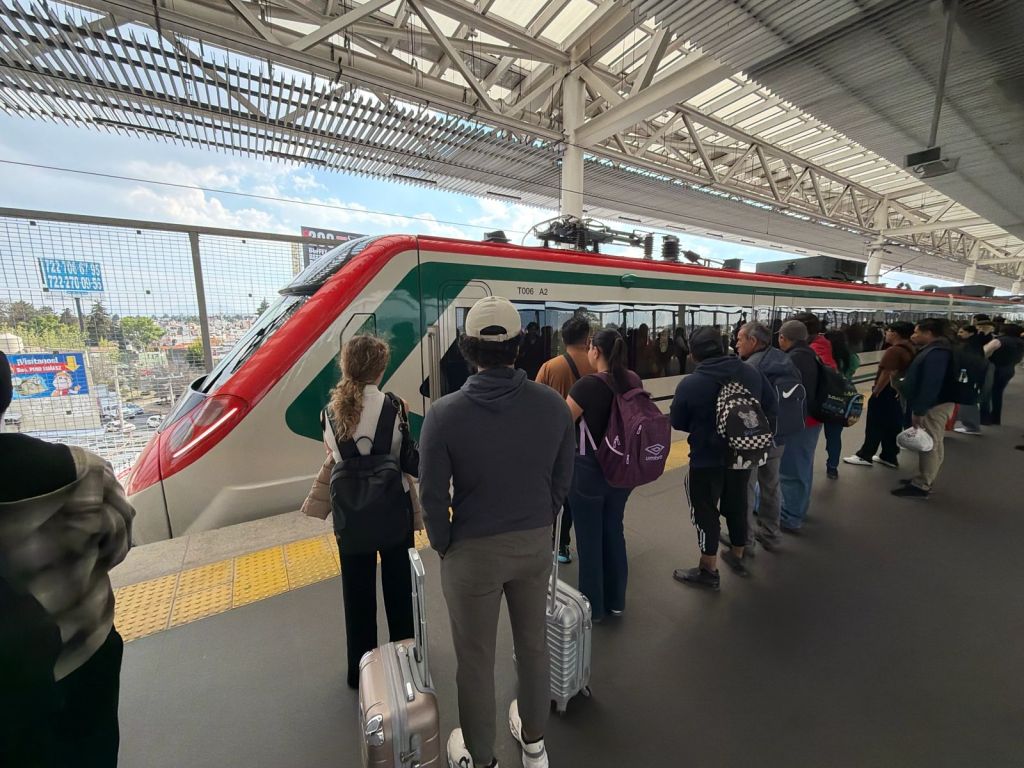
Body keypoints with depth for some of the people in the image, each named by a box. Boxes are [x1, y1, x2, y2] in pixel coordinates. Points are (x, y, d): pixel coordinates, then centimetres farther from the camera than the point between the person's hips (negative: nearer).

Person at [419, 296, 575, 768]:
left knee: (475, 659, 21)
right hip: (536, 545, 4)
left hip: (474, 552, -3)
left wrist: (443, 546, 3)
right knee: (533, 643, 26)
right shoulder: (552, 404, -13)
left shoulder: (444, 414, -22)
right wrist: (538, 527, 12)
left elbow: (433, 496, -15)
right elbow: (562, 481, -3)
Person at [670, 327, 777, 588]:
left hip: (706, 459, -6)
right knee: (737, 505, 22)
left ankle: (708, 571, 21)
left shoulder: (689, 384, -21)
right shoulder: (752, 372, -6)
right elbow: (770, 407, 5)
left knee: (705, 511, 8)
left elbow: (678, 423, -8)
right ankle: (738, 557, 42)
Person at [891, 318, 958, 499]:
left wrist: (919, 411, -24)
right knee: (932, 445, 17)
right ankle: (922, 480, 28)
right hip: (934, 403, 11)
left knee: (929, 446, -3)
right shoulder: (934, 350, 12)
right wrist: (918, 408, 19)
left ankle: (921, 487, 4)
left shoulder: (936, 353, -22)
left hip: (933, 406, -11)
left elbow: (930, 385, -27)